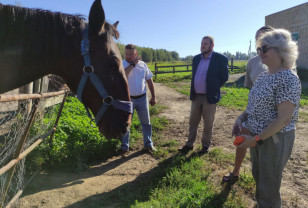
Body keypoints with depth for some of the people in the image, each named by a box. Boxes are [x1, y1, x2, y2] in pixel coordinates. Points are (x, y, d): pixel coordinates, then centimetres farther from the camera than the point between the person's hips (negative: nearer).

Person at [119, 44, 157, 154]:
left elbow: (149, 81, 9)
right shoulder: (122, 64, -6)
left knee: (146, 122, 12)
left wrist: (153, 96, 7)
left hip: (142, 98, 2)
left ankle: (148, 143, 29)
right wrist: (133, 64, -25)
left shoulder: (143, 64, 3)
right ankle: (125, 146, 24)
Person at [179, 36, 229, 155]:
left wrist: (214, 88, 3)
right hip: (196, 96, 5)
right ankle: (189, 144, 25)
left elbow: (224, 77, -2)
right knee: (193, 122, 12)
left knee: (208, 124, 8)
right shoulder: (196, 58, 8)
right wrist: (192, 91, 13)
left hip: (210, 97, -5)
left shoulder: (220, 59, -9)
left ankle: (205, 146, 24)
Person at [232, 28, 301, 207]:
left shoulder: (288, 79, -20)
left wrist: (256, 139, -21)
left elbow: (283, 119, -23)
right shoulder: (264, 76, 6)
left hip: (275, 139, -8)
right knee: (259, 177, 23)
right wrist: (242, 117, -2)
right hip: (257, 136, 8)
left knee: (269, 187, 8)